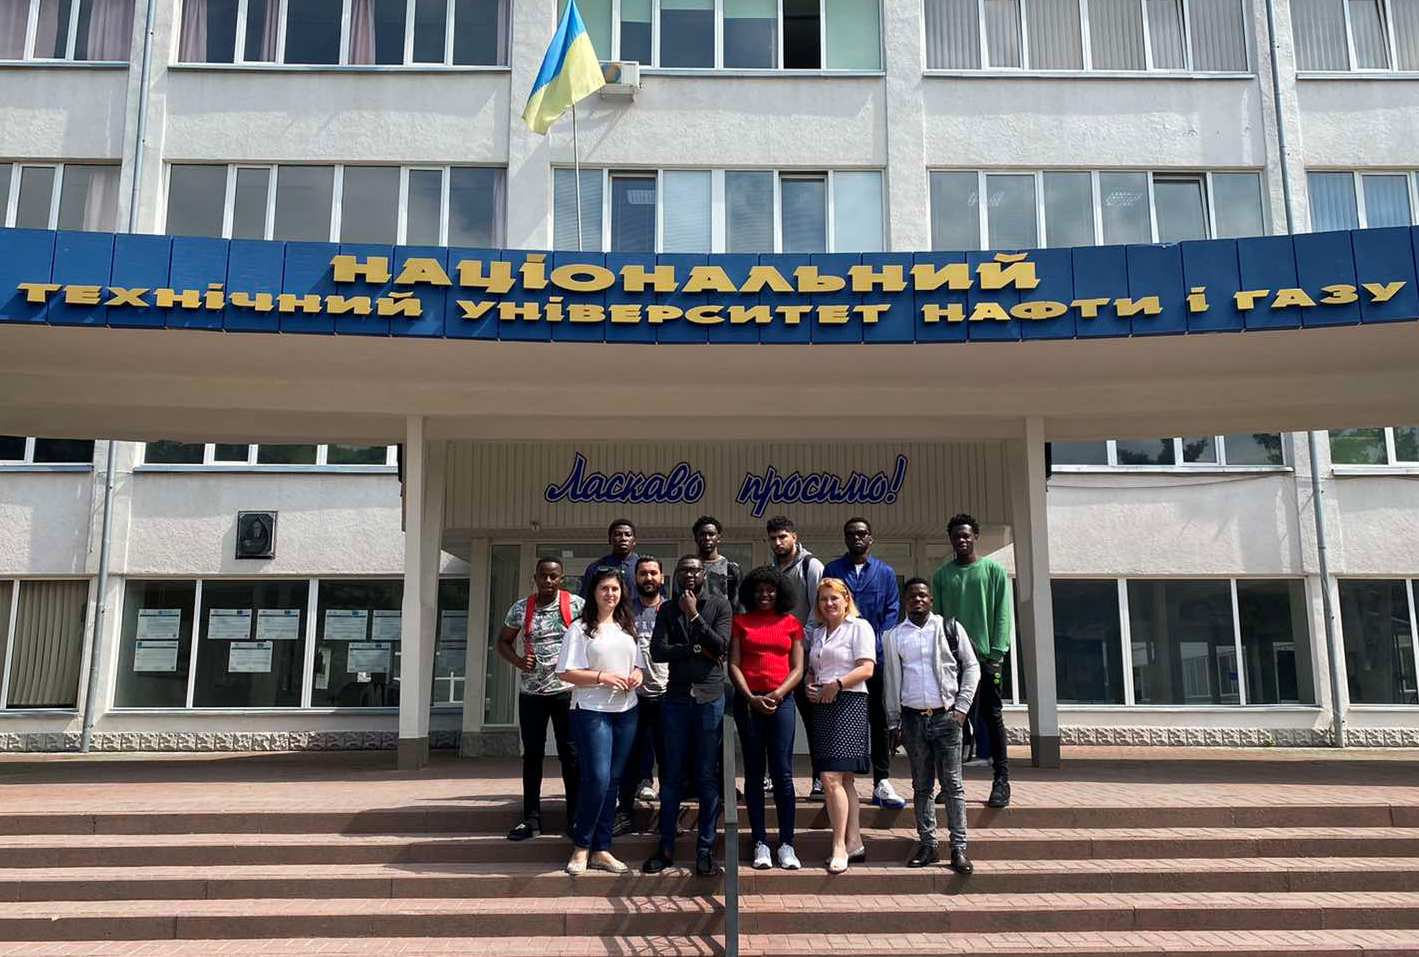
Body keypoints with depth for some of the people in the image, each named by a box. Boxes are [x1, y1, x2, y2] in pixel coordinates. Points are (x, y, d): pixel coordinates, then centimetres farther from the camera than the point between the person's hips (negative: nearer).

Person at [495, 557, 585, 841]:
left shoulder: (576, 604, -6)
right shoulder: (520, 608, 0)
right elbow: (503, 642, 10)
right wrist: (518, 661, -9)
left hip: (566, 690, -2)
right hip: (531, 692, 2)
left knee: (570, 754, 4)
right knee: (532, 755, 8)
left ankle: (575, 818, 14)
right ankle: (531, 819, 16)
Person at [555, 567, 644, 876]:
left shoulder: (627, 628, 15)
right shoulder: (580, 629, -3)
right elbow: (566, 672, -8)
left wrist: (637, 675, 0)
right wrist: (603, 678, -17)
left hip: (625, 711, 6)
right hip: (592, 711, -6)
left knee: (613, 781, 8)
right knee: (597, 778, -13)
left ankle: (601, 850, 16)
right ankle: (581, 847, 5)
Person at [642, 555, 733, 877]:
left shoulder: (719, 605, 5)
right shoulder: (668, 609, 10)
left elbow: (720, 645, -9)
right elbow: (657, 651, -3)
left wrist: (694, 615, -11)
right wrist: (696, 649, -8)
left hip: (710, 697, -1)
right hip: (676, 697, 2)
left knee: (707, 777, 2)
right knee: (672, 775, 5)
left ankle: (705, 849, 9)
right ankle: (666, 847, 13)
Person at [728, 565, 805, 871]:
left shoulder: (791, 623, 9)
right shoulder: (740, 622, 9)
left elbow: (797, 668, 6)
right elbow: (734, 665, 3)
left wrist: (778, 693, -9)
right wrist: (751, 698, -9)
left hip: (781, 701, 0)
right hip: (748, 701, 1)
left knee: (782, 773, -4)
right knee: (754, 773, 4)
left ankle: (786, 845, 2)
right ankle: (761, 843, 10)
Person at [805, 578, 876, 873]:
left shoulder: (859, 627, 0)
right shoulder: (817, 632, 21)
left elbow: (867, 668, -9)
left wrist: (837, 684, -17)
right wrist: (809, 686, 6)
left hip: (849, 703, -7)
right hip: (822, 706, 7)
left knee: (831, 777, -15)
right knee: (844, 781, 10)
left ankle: (840, 847, -10)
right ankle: (854, 843, 15)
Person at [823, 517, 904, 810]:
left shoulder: (885, 572, 12)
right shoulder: (832, 570, 10)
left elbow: (892, 611, 5)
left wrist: (878, 642, -9)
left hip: (876, 655, 1)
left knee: (880, 720, 2)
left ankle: (882, 782, 7)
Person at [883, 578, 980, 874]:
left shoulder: (950, 628, 4)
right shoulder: (893, 636, 8)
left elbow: (971, 667, 6)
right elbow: (891, 680, 9)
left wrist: (961, 707, -3)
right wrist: (894, 722, 6)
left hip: (946, 716, -1)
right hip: (913, 718, 2)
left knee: (952, 783, -1)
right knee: (921, 785, 6)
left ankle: (958, 849, 1)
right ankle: (927, 845, 12)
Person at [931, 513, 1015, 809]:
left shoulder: (994, 570, 4)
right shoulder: (942, 575, 11)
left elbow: (1003, 614, -1)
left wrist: (996, 654, -9)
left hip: (985, 655, -2)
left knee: (992, 716, 2)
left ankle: (1002, 780, 8)